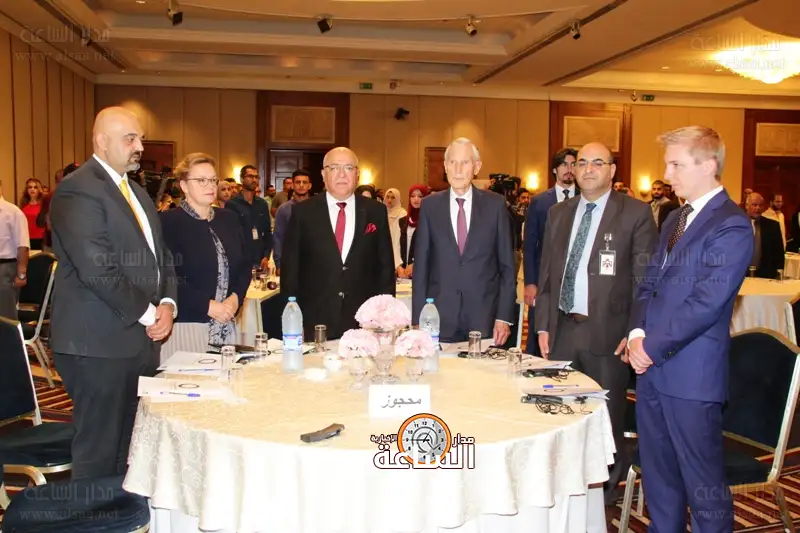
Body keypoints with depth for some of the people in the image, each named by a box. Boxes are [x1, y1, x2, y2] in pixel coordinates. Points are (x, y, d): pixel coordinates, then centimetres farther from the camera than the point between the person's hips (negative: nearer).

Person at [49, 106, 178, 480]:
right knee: (100, 455, 2)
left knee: (131, 450, 14)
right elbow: (98, 270, -20)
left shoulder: (136, 193, 18)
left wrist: (167, 304, 1)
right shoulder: (78, 191, -11)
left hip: (141, 340, 8)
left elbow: (160, 256, 18)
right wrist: (148, 313, -11)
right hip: (100, 344, -8)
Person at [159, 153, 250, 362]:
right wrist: (208, 306, -15)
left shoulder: (229, 218, 11)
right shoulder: (169, 221, -6)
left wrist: (235, 298, -4)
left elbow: (244, 265, 13)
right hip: (186, 325, -5)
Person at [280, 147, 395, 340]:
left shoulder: (376, 212, 4)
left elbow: (386, 266, 8)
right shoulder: (302, 212, 1)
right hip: (314, 322, -1)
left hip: (364, 323, 1)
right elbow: (290, 267, 3)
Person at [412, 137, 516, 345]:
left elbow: (507, 266, 3)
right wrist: (418, 320, 0)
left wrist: (504, 317, -2)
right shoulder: (430, 206, 4)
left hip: (485, 319, 0)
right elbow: (421, 266, 5)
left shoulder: (495, 205, 2)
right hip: (439, 320, 1)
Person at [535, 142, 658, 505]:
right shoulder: (558, 213, 12)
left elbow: (645, 278, -6)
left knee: (606, 420, 7)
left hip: (607, 333, -4)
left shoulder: (636, 213, -3)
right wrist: (543, 325, 8)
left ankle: (604, 496, 26)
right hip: (562, 329, 4)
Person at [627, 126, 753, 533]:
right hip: (653, 367, 8)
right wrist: (637, 332, -1)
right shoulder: (675, 219, 15)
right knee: (657, 473, 18)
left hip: (691, 375, -8)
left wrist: (652, 346, -14)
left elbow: (706, 303, -19)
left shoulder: (731, 226, -13)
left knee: (702, 481, 5)